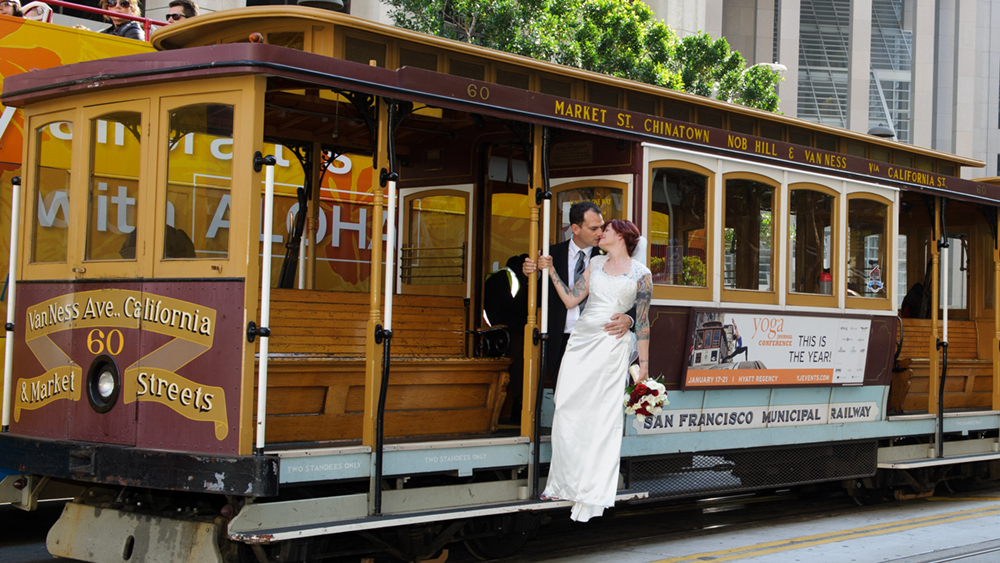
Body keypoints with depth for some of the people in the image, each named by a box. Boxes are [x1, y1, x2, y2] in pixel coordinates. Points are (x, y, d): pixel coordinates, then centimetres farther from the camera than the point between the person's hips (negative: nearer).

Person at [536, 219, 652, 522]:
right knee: (567, 412, 3)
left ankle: (592, 492, 6)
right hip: (580, 342, 5)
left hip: (611, 347, -5)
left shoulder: (641, 274, 1)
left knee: (602, 417, -3)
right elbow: (571, 300, 8)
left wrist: (644, 364, 0)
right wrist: (551, 271, 4)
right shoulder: (595, 264, 13)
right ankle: (564, 482, 16)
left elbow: (642, 321, 1)